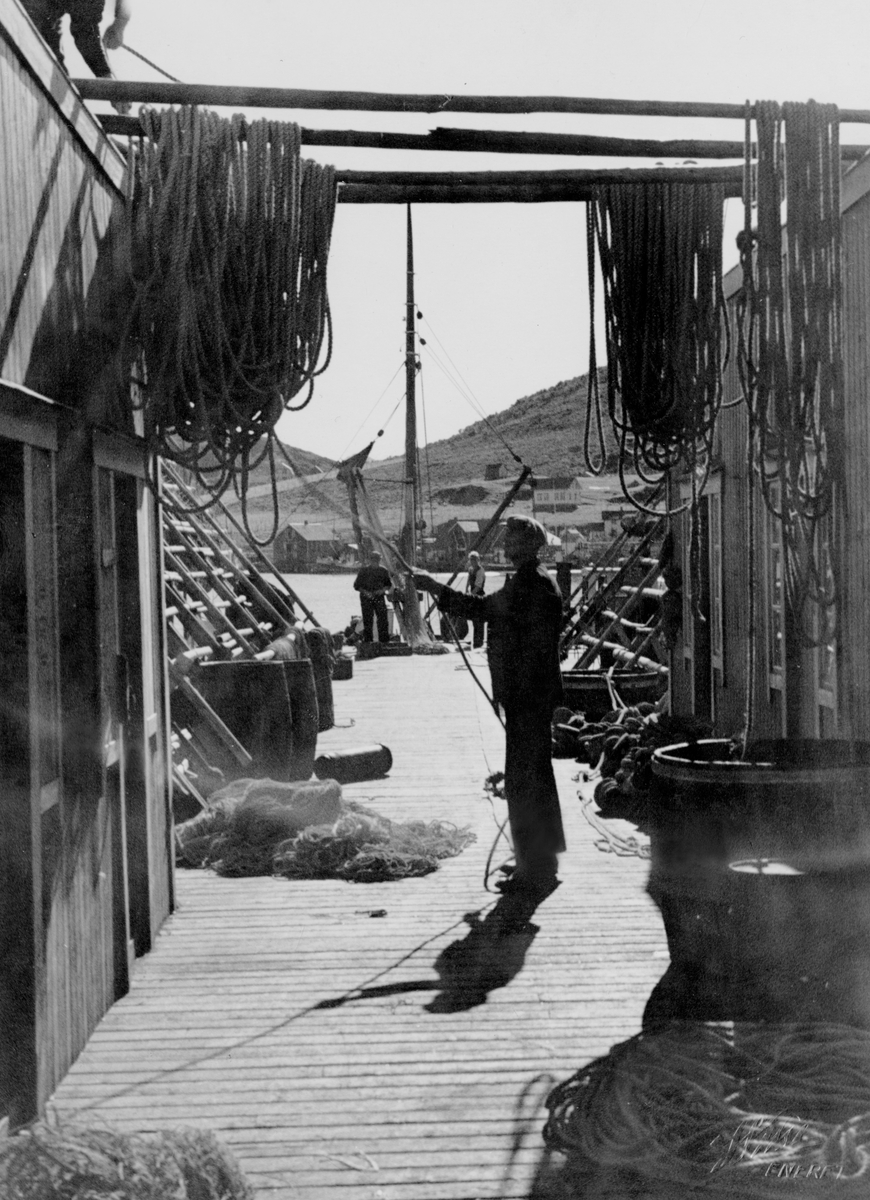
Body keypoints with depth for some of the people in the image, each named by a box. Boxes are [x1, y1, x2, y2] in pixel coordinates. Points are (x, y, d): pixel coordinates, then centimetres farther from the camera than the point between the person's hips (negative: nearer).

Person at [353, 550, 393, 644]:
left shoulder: (383, 571, 5)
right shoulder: (364, 571, -1)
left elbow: (389, 584, 14)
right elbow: (356, 585, 2)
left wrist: (383, 590, -6)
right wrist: (365, 592, -14)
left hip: (379, 598, 1)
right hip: (366, 598, -1)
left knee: (383, 619, -6)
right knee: (367, 621, -1)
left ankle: (384, 641, 0)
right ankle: (367, 641, 6)